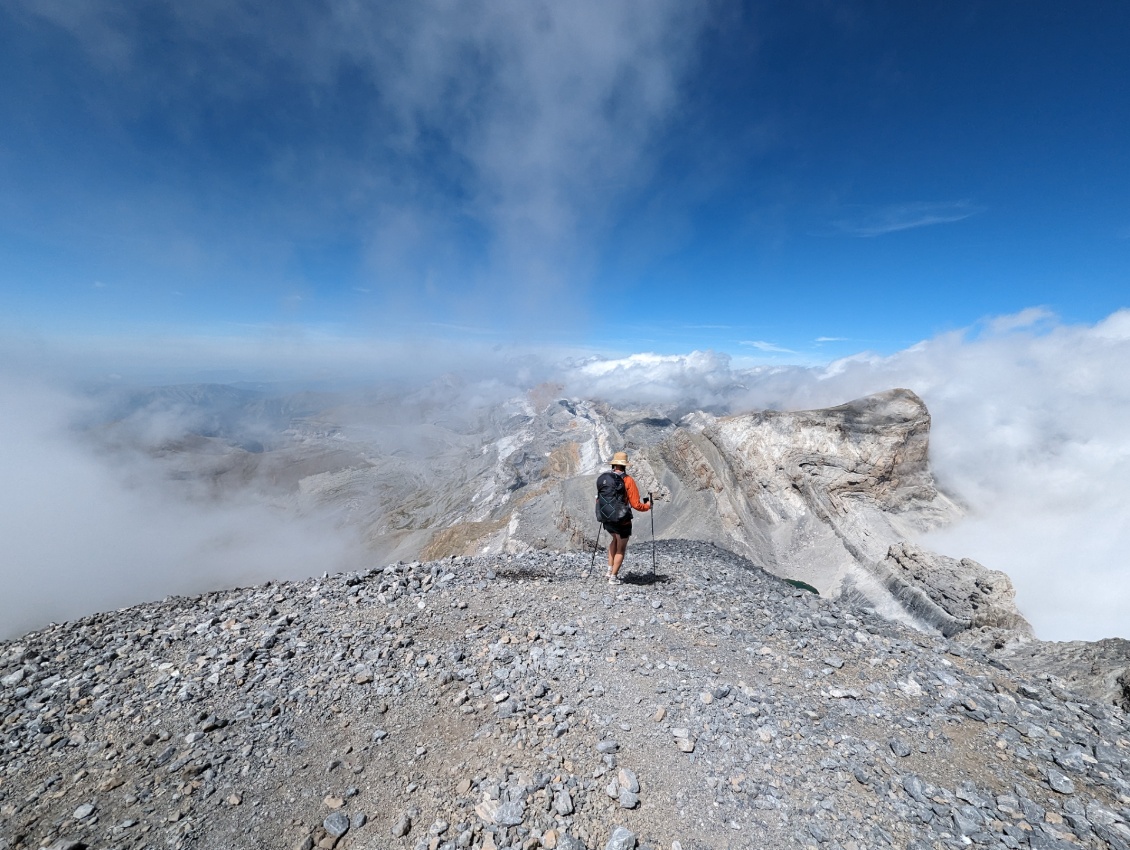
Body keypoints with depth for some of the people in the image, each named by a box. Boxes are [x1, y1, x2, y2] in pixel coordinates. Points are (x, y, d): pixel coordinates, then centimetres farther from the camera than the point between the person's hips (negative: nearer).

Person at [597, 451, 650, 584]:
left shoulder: (603, 479, -4)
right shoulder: (628, 480, -16)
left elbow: (599, 500, 4)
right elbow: (636, 504, -17)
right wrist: (647, 506, 3)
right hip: (622, 521, -4)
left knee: (615, 539, 31)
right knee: (621, 549, 16)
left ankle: (610, 569, 29)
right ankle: (613, 577, 20)